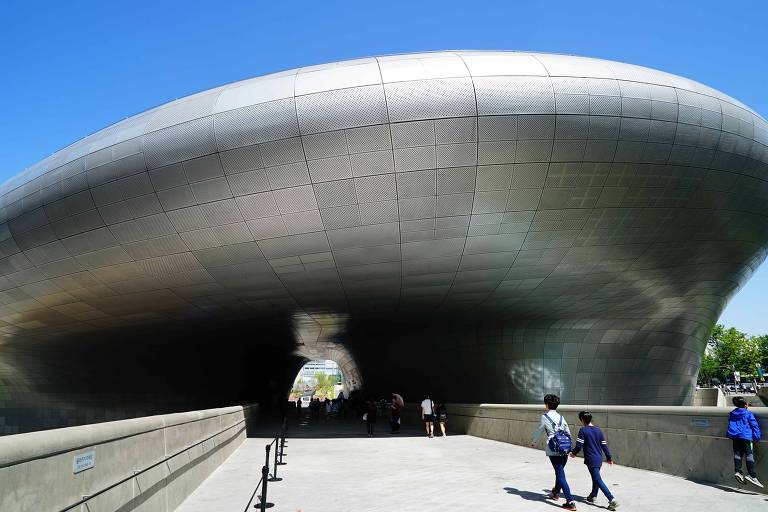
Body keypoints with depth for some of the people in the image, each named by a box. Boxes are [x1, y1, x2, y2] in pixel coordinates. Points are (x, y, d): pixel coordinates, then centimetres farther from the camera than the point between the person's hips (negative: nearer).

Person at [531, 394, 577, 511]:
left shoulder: (545, 417, -4)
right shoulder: (561, 417, 11)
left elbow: (539, 431, 7)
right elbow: (568, 433, 13)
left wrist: (533, 442, 24)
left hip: (553, 450, -6)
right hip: (565, 449, 6)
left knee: (560, 475, -4)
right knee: (560, 471, 23)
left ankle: (570, 502, -10)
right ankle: (556, 493, 43)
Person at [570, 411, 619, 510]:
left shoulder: (583, 430, -12)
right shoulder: (598, 430, 5)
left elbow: (579, 445, -14)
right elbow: (604, 445, 9)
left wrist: (573, 453, 4)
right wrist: (609, 458, 21)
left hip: (591, 460, -7)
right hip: (599, 459, 7)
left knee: (598, 480, -7)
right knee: (595, 478, 23)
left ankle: (612, 500, -17)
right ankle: (593, 496, 38)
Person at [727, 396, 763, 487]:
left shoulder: (732, 414, 15)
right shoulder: (748, 413, 0)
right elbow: (754, 425, -4)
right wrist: (757, 437, 1)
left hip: (734, 436, 5)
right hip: (746, 436, -5)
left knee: (737, 454, 6)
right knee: (749, 455, -6)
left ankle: (738, 471, -7)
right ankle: (751, 475, -15)